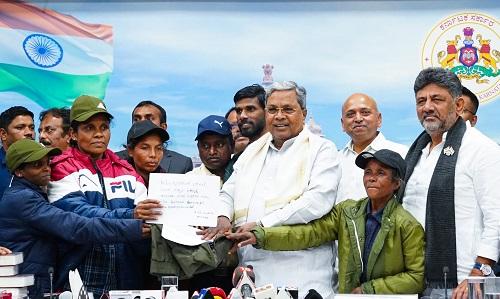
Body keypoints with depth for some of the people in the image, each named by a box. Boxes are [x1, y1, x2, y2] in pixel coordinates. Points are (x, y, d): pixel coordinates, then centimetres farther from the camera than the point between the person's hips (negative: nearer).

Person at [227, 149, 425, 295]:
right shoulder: (346, 211, 7)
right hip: (347, 293, 3)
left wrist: (370, 289, -9)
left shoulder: (408, 226, -4)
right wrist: (260, 236, -15)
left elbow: (417, 277, -4)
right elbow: (311, 233, -3)